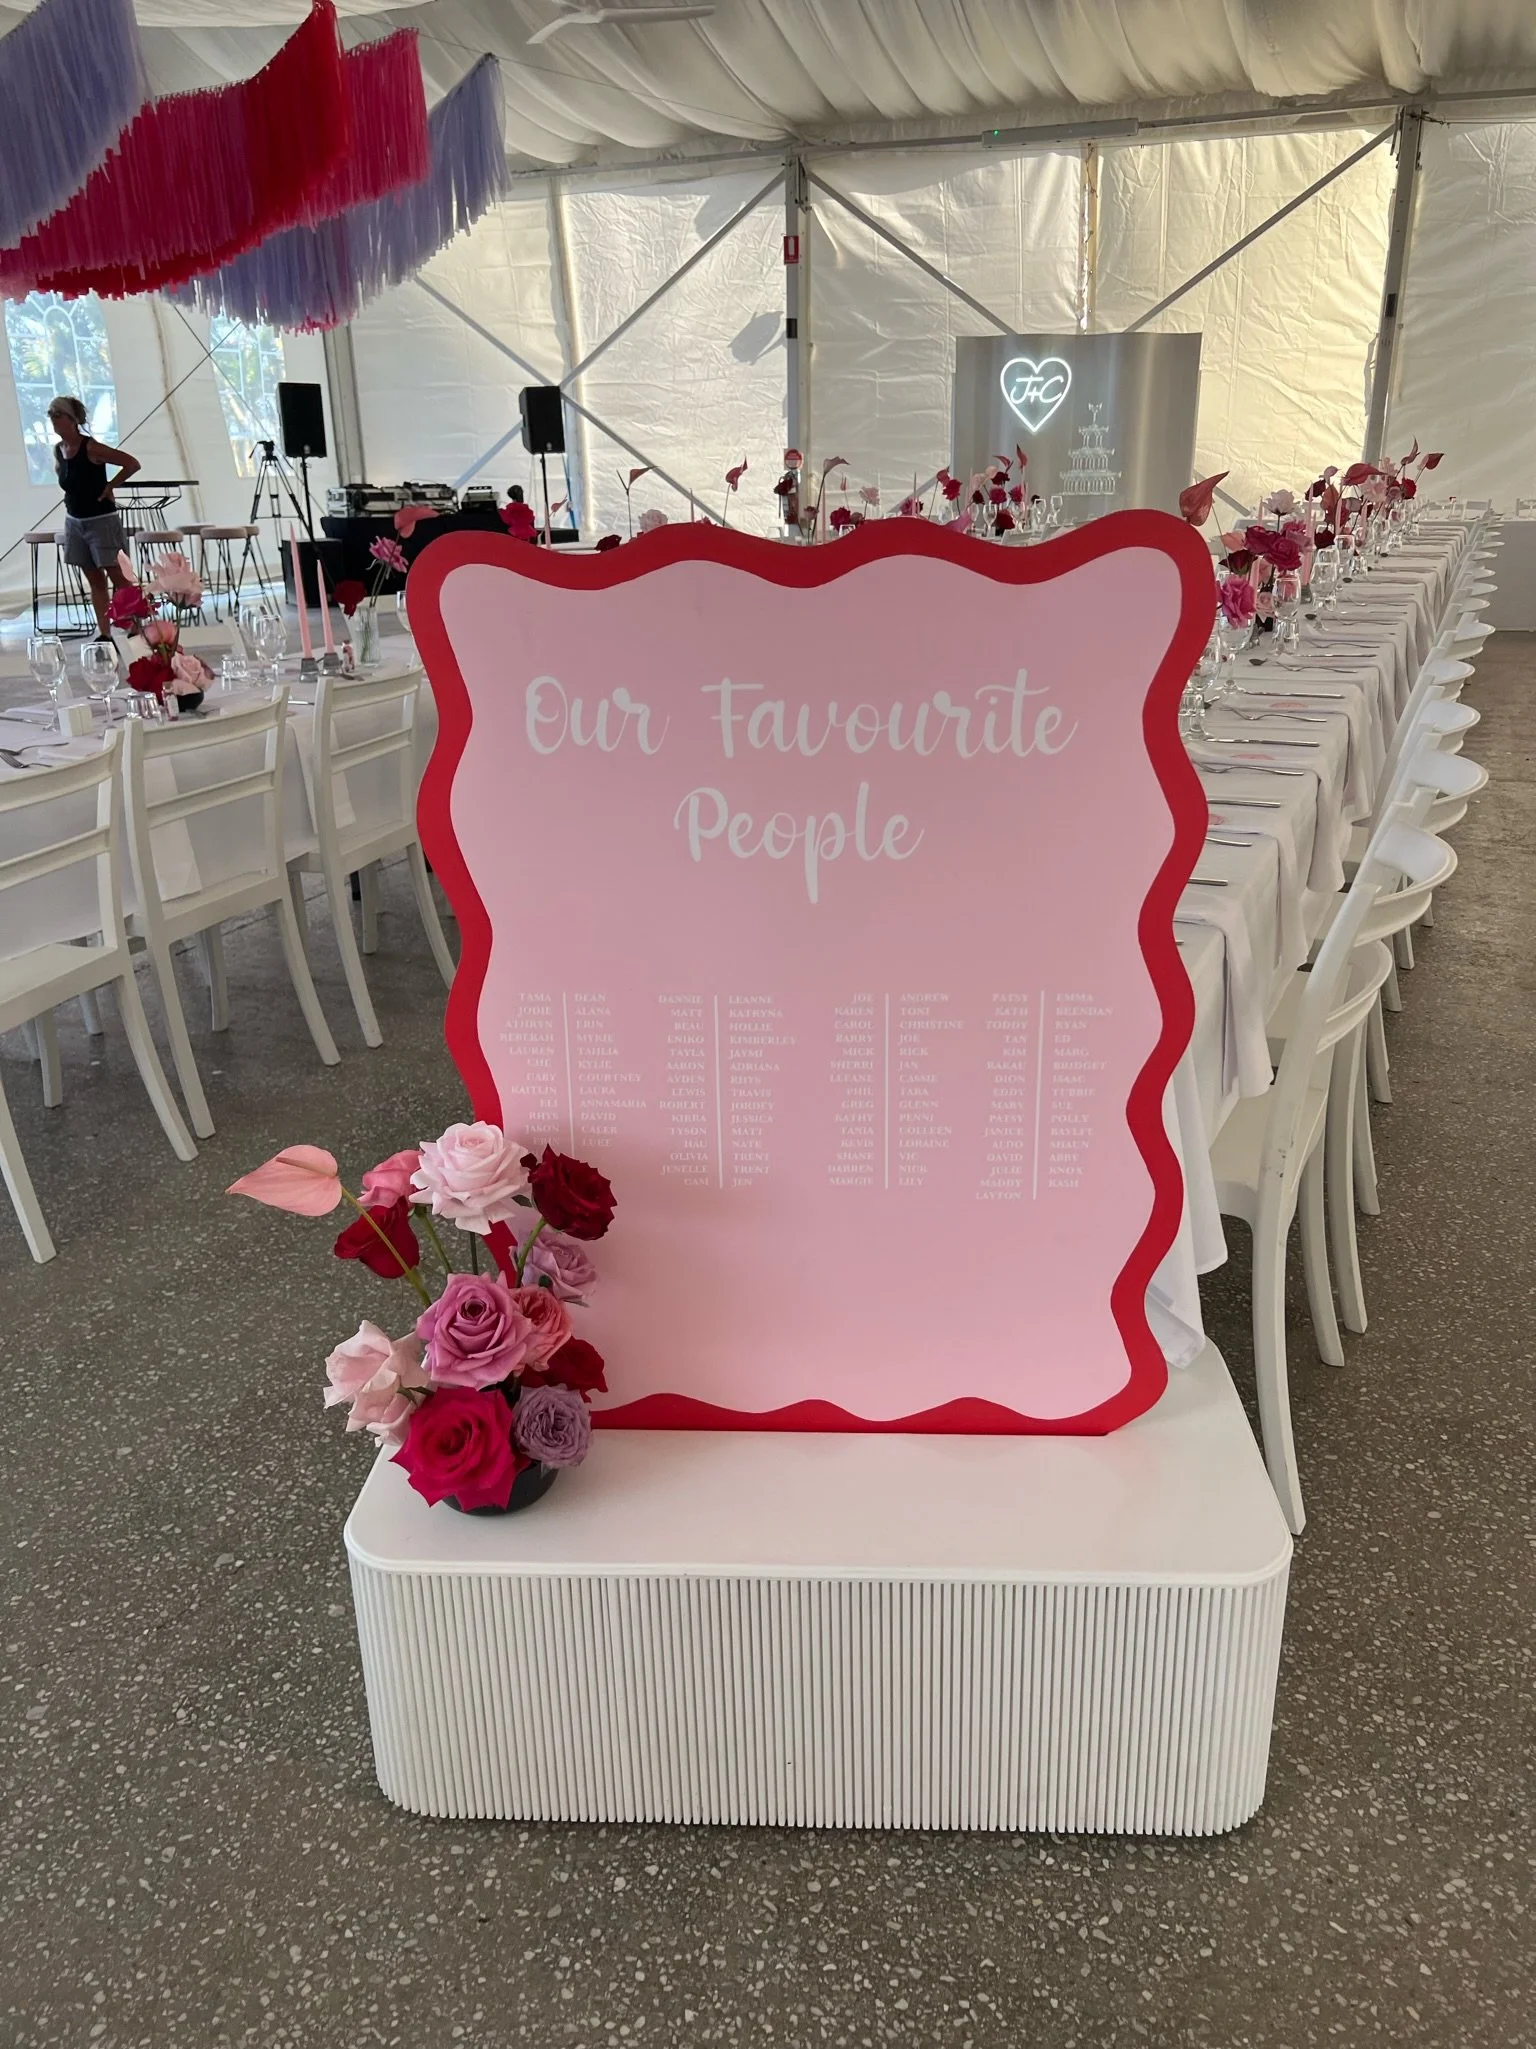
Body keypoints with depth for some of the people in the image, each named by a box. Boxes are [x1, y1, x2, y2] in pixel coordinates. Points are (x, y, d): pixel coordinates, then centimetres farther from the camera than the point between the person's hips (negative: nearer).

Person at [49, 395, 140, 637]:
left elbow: (132, 463, -15)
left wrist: (110, 486, -11)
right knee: (95, 581, 10)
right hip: (75, 522, 7)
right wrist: (73, 495, 12)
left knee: (119, 578, -5)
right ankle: (104, 634, 14)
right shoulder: (58, 450, 4)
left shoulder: (91, 448, -16)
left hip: (101, 521, -7)